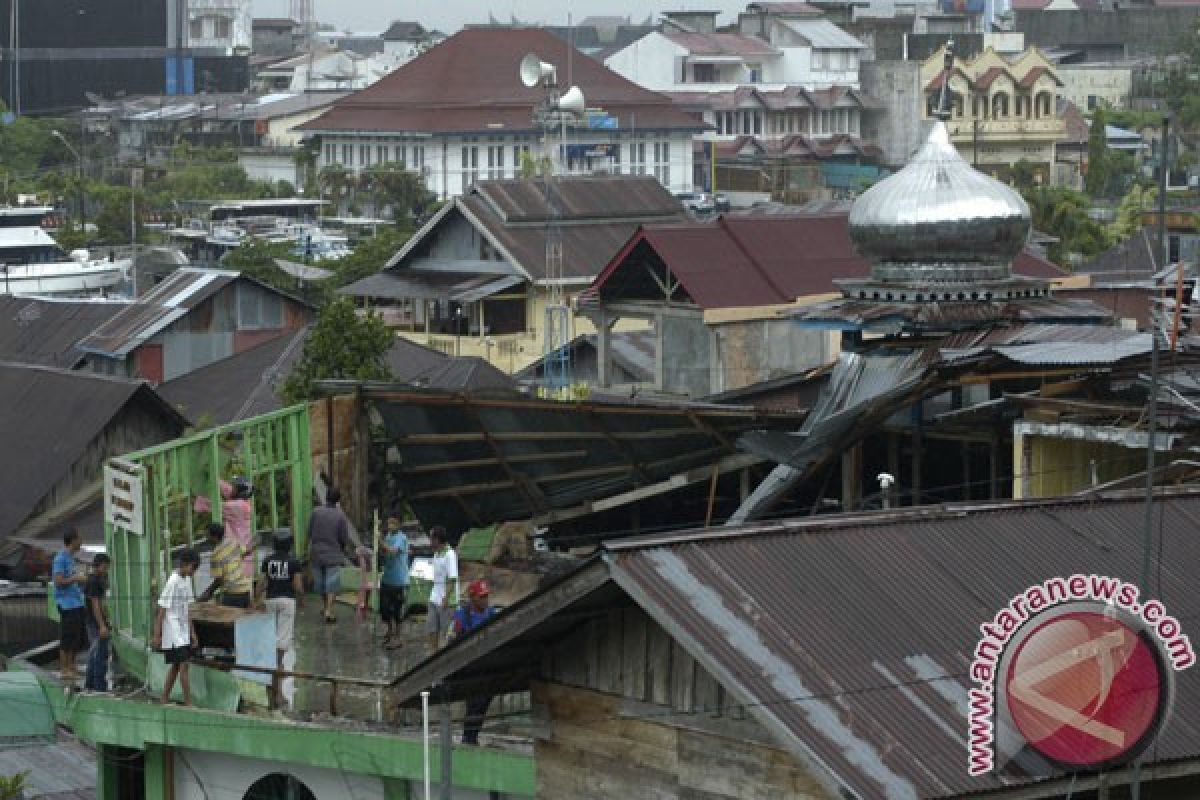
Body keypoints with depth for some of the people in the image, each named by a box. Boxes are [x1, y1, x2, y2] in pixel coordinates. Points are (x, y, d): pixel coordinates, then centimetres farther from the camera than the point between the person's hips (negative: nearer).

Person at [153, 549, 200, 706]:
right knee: (183, 664, -11)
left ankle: (165, 701, 17)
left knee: (176, 666, 10)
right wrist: (156, 636, -14)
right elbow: (162, 610, -15)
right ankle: (189, 704, -11)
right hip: (173, 632, -8)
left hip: (183, 632, 8)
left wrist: (193, 634, 16)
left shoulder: (187, 580, 9)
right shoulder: (173, 582, -16)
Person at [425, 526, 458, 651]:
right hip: (434, 599, 9)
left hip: (447, 601, -9)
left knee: (447, 632, -1)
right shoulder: (436, 554, 11)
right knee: (431, 629, 10)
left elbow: (452, 579, -20)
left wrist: (446, 598, -24)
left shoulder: (450, 555, -16)